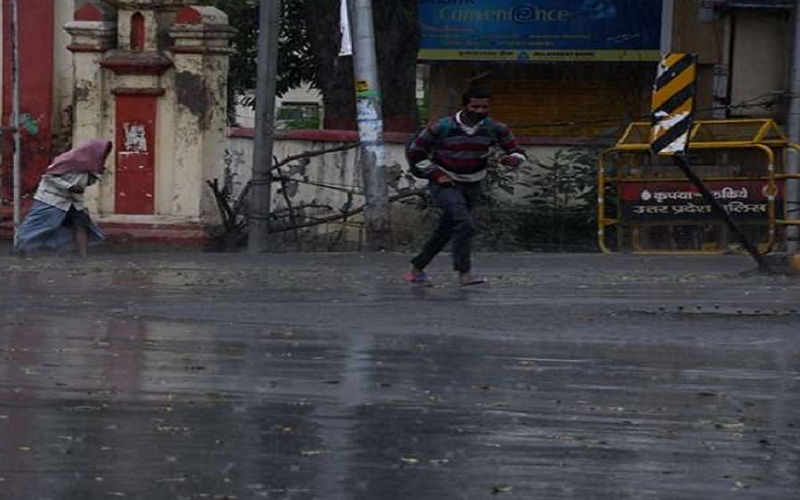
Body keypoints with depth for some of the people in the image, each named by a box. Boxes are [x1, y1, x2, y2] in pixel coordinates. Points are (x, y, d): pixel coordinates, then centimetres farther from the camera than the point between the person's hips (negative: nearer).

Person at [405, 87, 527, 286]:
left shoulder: (494, 129, -7)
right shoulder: (442, 128, -17)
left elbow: (516, 150, 1)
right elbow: (414, 151, -7)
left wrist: (515, 158, -25)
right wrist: (435, 175, -14)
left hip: (472, 186, 5)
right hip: (445, 184, -5)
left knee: (446, 231, 12)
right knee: (465, 224, -25)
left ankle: (416, 269, 27)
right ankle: (464, 273, -25)